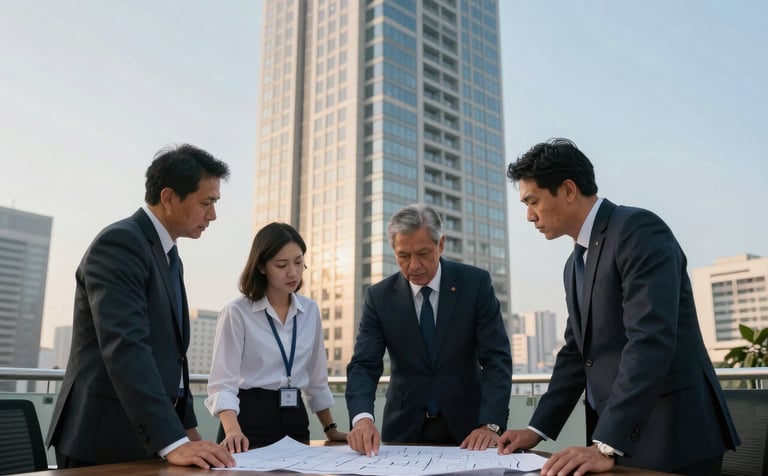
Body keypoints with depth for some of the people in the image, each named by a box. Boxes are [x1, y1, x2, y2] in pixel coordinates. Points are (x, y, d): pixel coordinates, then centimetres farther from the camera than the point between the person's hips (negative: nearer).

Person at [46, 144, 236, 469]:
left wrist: (187, 427, 11)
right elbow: (126, 349, -27)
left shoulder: (169, 256, 13)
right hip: (105, 440, -9)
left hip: (147, 437, 9)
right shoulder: (119, 243, -16)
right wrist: (172, 441, -32)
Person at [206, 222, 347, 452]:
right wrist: (233, 431, -32)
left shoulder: (310, 310, 5)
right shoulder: (237, 312, -10)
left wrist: (331, 430, 15)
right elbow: (223, 382, -15)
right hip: (251, 419, -4)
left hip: (295, 420, 5)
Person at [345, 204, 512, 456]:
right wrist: (362, 418, -27)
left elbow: (496, 358, -10)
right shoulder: (379, 297, -3)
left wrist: (491, 425, -22)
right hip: (404, 431, 1)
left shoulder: (475, 283, -6)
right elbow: (364, 365, -8)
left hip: (466, 429, -1)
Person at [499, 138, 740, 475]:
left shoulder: (639, 230, -15)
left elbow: (650, 340, -25)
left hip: (672, 436, -8)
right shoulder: (575, 264, 13)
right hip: (613, 434, 8)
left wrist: (606, 446, -29)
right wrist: (538, 430, 7)